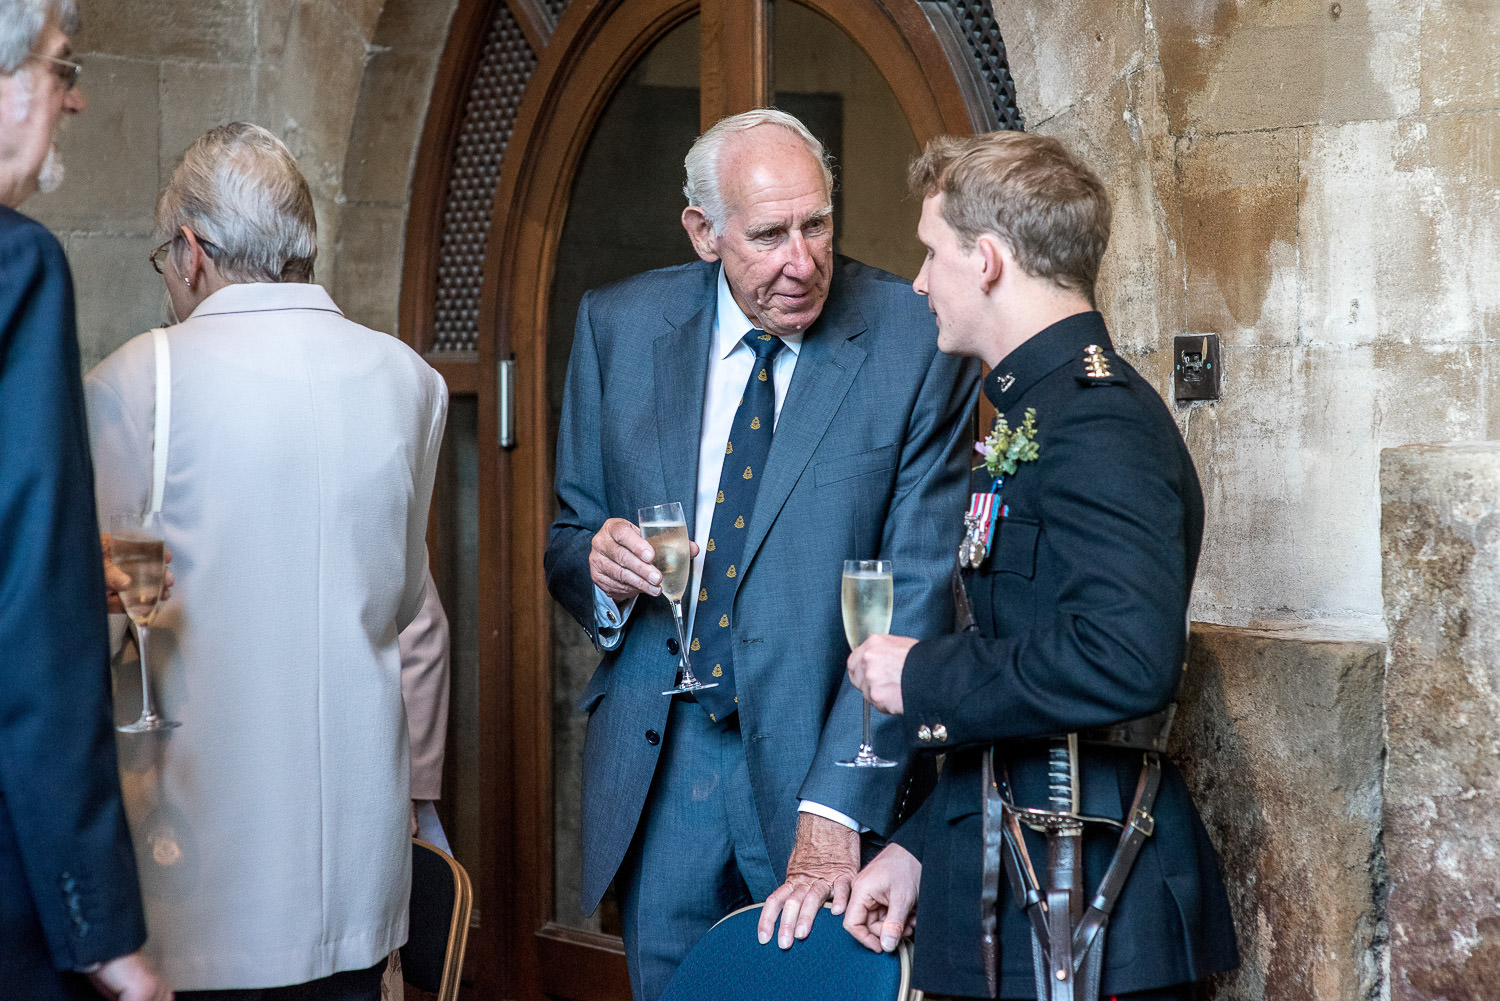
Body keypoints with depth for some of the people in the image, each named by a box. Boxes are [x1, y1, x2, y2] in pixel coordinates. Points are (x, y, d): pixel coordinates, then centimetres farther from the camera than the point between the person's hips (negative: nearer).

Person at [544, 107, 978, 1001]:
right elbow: (568, 539, 12)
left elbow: (916, 599, -14)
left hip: (821, 757, -3)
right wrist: (598, 561, -13)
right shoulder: (620, 326, 2)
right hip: (657, 761, 3)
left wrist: (834, 813, -21)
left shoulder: (916, 345, -10)